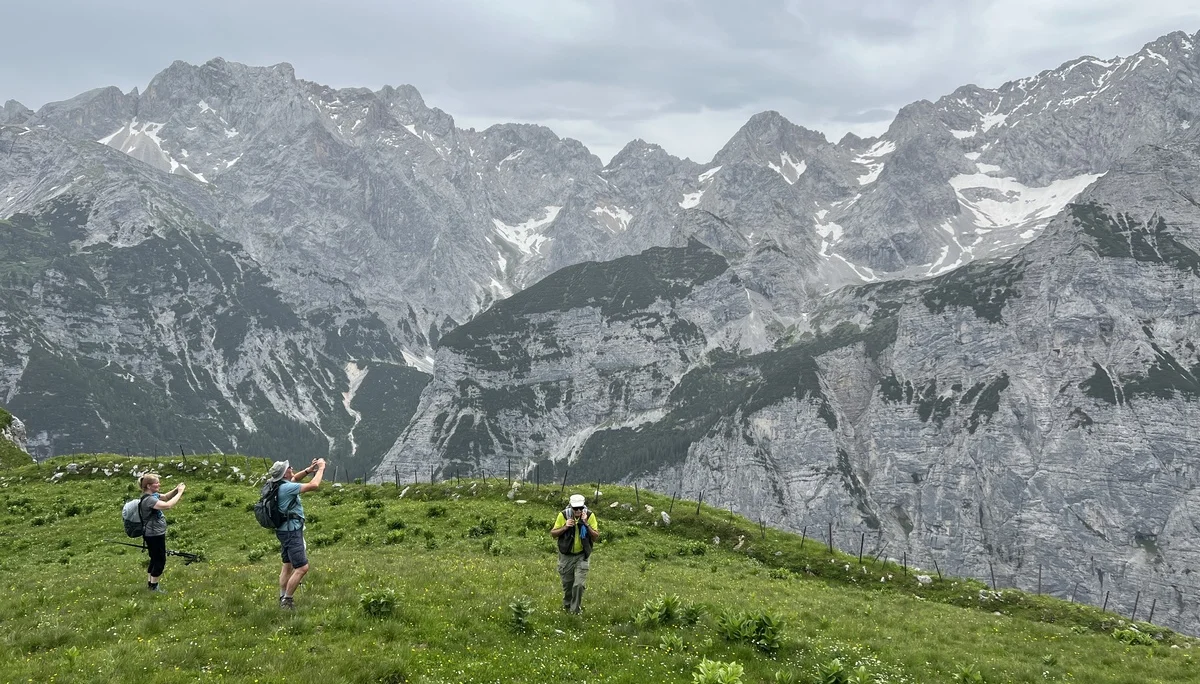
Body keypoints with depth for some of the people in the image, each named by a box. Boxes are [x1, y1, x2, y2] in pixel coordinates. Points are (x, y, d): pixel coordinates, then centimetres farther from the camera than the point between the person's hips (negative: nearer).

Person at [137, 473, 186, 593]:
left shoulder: (153, 495, 4)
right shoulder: (148, 499, -25)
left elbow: (165, 497, 17)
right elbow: (167, 505, -35)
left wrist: (176, 489, -3)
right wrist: (180, 492, -26)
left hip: (156, 534, 10)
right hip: (154, 535, -10)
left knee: (155, 559, 20)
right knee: (160, 560, 1)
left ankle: (150, 584, 30)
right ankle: (153, 587, 10)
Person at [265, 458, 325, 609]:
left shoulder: (276, 485, 4)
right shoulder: (286, 488, -23)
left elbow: (294, 479, 24)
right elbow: (313, 485, -23)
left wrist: (309, 469, 11)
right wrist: (321, 469, -9)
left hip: (285, 530, 10)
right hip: (291, 532, -10)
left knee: (288, 565, 21)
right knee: (302, 567, -9)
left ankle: (282, 598, 28)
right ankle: (287, 601, -6)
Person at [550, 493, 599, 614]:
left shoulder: (590, 516, -13)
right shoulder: (563, 515, -13)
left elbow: (596, 537, -12)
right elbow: (553, 534, -5)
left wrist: (586, 524, -26)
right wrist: (565, 527, -22)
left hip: (582, 555, -1)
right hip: (566, 555, 1)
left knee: (579, 584, -11)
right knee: (567, 584, 14)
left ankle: (575, 611, 5)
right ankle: (566, 607, 38)